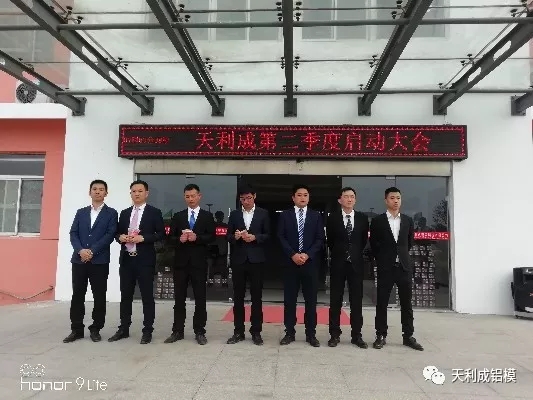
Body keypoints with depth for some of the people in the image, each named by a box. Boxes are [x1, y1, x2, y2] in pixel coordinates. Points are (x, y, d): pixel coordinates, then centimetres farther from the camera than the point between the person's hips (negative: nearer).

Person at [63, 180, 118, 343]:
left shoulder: (111, 213, 5)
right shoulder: (81, 212, 15)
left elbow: (110, 235, -6)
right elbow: (73, 233, 6)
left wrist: (92, 251, -14)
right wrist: (81, 250, -12)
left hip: (100, 261, -3)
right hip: (79, 259, 3)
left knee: (99, 296, 2)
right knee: (77, 295, 6)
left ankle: (95, 329, 14)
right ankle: (77, 329, 16)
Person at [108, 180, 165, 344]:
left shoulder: (154, 212, 0)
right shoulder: (124, 213, 15)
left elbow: (161, 234, -6)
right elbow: (117, 232, 17)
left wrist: (143, 238, -18)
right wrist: (120, 237, -6)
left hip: (145, 260, -5)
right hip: (126, 259, 5)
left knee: (147, 296, 2)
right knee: (125, 295, 12)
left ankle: (147, 331, 11)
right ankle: (124, 329, 23)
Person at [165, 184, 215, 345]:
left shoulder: (207, 216, 5)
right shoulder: (178, 216, 12)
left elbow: (211, 237, -4)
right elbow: (171, 237, 6)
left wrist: (197, 238, -20)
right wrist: (180, 239, -15)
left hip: (199, 262, -2)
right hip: (181, 261, 2)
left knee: (200, 298, 3)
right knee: (179, 298, 8)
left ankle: (199, 332, 13)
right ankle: (178, 331, 17)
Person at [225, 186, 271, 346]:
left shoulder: (263, 213, 4)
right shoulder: (234, 214, 9)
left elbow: (268, 235, 1)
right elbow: (228, 236, 7)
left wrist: (254, 237, -16)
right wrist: (235, 236, -15)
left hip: (256, 260, -2)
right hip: (238, 259, 2)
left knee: (256, 297, 4)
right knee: (238, 297, 7)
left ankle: (256, 332, 14)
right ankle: (238, 332, 17)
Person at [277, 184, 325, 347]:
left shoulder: (316, 216, 7)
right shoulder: (285, 215, 5)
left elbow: (320, 239, 1)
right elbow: (281, 237, -1)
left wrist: (307, 255, -12)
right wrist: (293, 255, -12)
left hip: (310, 262, 0)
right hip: (290, 262, 0)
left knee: (311, 300, 5)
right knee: (289, 300, 5)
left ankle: (311, 334, 16)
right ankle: (289, 333, 16)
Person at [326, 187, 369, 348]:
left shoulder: (362, 218, 4)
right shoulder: (333, 218, 0)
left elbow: (364, 240, 11)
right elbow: (330, 241, 6)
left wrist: (355, 254, 9)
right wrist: (338, 254, 8)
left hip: (356, 263, 1)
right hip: (338, 263, -1)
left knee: (356, 300, 6)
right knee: (335, 300, 4)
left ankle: (356, 335, 15)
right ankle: (335, 335, 13)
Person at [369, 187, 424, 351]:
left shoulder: (408, 221, 7)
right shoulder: (377, 221, -1)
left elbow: (410, 242, 17)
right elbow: (373, 245, 5)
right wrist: (382, 259, 9)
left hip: (404, 267, 3)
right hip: (385, 268, -2)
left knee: (406, 303, 7)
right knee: (382, 303, 3)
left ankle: (408, 336, 17)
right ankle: (381, 336, 12)